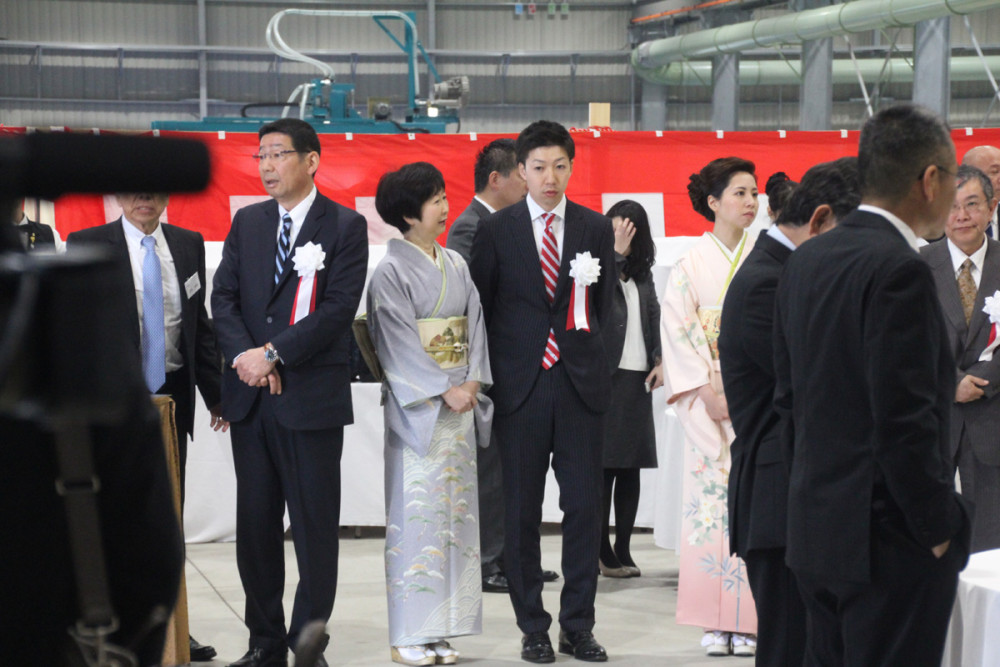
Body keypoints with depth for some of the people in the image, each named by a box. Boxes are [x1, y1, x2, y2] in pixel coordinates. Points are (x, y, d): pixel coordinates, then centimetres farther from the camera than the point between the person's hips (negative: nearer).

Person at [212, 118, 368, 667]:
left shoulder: (345, 226, -2)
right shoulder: (246, 223, 13)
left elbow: (339, 308, -11)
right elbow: (224, 297, 7)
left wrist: (273, 354, -15)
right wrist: (244, 356, -10)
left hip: (312, 395, -5)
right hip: (251, 396, 5)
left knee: (315, 527, 0)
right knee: (255, 524, 9)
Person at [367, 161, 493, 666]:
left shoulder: (456, 265, 13)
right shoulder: (391, 272, -6)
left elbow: (475, 326, 10)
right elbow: (399, 344, -12)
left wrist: (473, 382, -5)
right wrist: (445, 391, -16)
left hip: (460, 402, 7)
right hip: (416, 407, -6)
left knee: (454, 511, 6)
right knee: (416, 511, -6)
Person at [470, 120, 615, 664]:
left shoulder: (596, 229, 8)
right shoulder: (496, 231, 3)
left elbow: (605, 308, 14)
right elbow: (480, 309, 4)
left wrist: (584, 327, -3)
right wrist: (495, 378, 1)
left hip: (581, 383, 1)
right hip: (520, 387, -1)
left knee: (584, 507, 2)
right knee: (521, 511, 3)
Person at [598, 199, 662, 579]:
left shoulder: (642, 274, 14)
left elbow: (654, 314, 15)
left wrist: (660, 360, 2)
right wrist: (616, 253, -18)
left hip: (638, 377, 6)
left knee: (630, 467, 6)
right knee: (604, 465, -5)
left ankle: (622, 551, 12)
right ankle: (603, 552, -1)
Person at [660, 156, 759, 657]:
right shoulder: (690, 263, 3)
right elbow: (678, 330, -2)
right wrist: (708, 392, -10)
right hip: (708, 397, -1)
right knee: (709, 500, -3)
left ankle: (749, 620, 2)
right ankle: (715, 621, 3)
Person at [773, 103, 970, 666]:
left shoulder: (807, 261, 9)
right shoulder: (900, 271, -18)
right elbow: (906, 423, -21)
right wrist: (940, 528, -11)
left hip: (817, 529, 9)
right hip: (890, 541, -9)